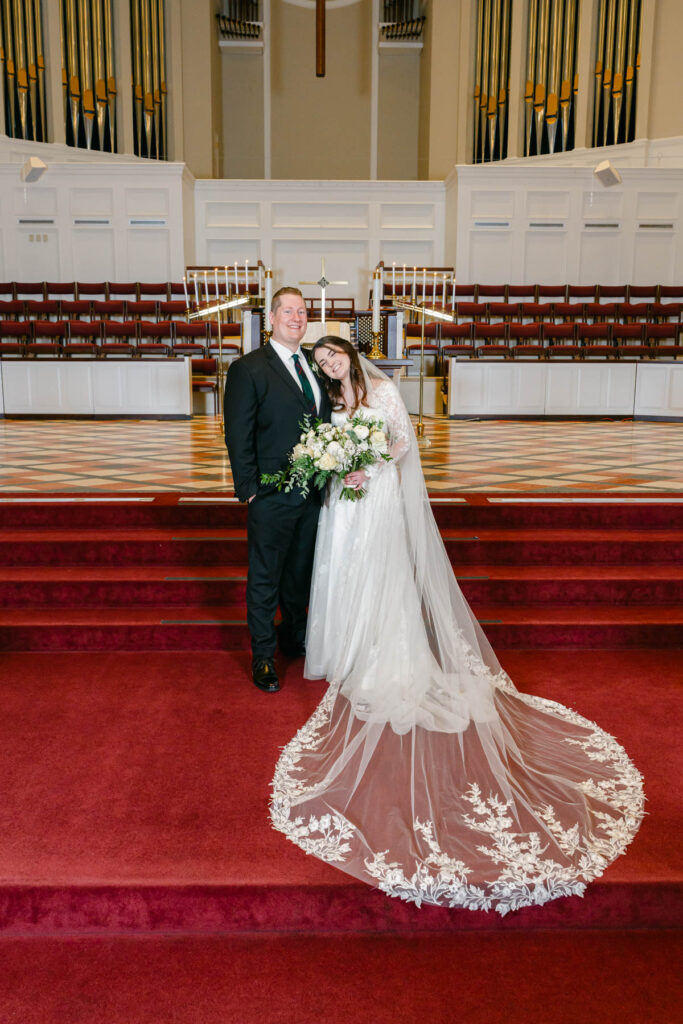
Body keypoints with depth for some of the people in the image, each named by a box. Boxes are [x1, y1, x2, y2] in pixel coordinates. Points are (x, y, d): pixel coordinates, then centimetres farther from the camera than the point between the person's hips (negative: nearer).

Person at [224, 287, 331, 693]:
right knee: (265, 580, 7)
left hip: (314, 493, 6)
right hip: (272, 496, -6)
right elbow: (238, 436, -10)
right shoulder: (248, 369, -9)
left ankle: (295, 640, 40)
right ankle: (263, 657, 22)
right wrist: (249, 489, -13)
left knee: (301, 574, 21)